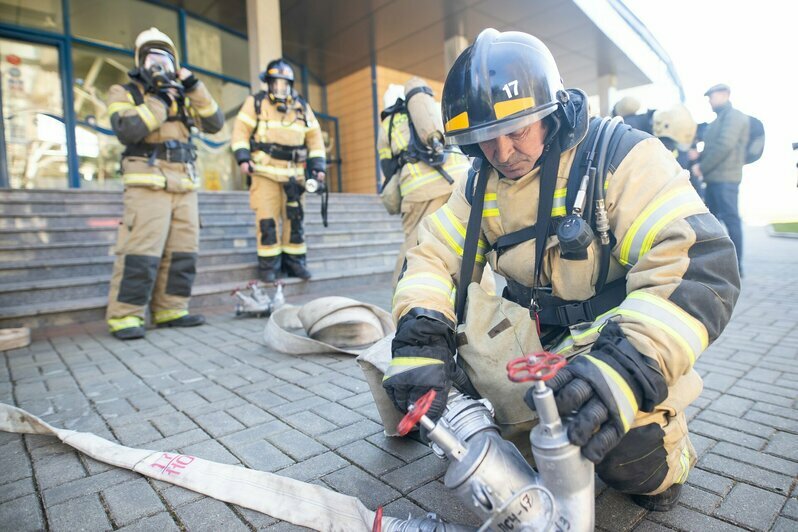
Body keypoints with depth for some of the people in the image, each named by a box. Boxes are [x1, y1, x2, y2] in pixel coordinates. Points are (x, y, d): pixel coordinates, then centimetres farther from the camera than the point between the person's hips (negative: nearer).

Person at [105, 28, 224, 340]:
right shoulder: (124, 92, 9)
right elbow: (127, 131, -10)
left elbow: (215, 124, 9)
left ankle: (170, 311, 9)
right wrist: (161, 101, -8)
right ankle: (124, 317, -6)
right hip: (148, 183, -5)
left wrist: (195, 87, 2)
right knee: (141, 251, -12)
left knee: (182, 252, 2)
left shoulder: (182, 97, 22)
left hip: (185, 186, 5)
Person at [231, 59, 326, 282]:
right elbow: (241, 131, 3)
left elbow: (314, 138, 14)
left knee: (295, 218, 4)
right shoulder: (256, 103, 7)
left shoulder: (302, 107, 15)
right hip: (264, 171, -3)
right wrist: (243, 158, -11)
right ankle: (268, 265, 1)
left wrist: (318, 166, 5)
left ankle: (295, 262, 14)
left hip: (293, 173, 3)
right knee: (267, 219, -8)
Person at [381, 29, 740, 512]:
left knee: (636, 463, -28)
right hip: (535, 343, 5)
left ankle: (662, 454, 7)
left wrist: (631, 364, -41)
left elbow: (702, 265, -26)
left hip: (615, 346, -4)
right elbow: (434, 255, -5)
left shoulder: (620, 154, -17)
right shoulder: (482, 187, 0)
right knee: (451, 314, -17)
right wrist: (421, 338, -24)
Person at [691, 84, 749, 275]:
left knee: (730, 219, -8)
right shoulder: (719, 119, 24)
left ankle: (735, 266, -5)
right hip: (713, 178, 9)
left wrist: (702, 167, -12)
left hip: (725, 178, -9)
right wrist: (699, 160, 2)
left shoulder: (733, 115, -4)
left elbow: (725, 145, -16)